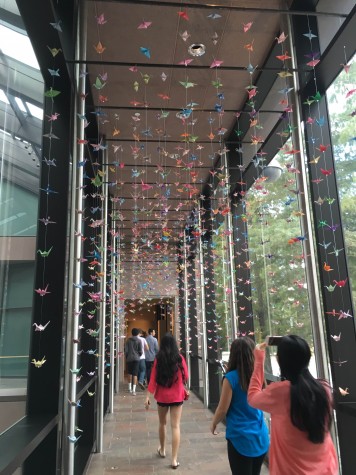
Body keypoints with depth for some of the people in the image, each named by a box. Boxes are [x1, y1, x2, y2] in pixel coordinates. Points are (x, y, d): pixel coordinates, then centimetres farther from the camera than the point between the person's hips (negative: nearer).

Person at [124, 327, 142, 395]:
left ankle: (130, 388, 22)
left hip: (129, 359, 2)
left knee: (130, 373, 16)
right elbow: (140, 351, -3)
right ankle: (133, 390, -10)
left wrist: (127, 357, 14)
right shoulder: (139, 341, -3)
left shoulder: (128, 340, 1)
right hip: (136, 359, -2)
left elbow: (126, 350, 0)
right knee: (135, 374, -3)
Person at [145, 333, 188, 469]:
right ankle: (174, 459, 3)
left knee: (162, 423, 21)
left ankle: (162, 450, 39)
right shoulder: (180, 358, -8)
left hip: (162, 397, 1)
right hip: (177, 396, -1)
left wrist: (148, 397, -4)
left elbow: (153, 379, -8)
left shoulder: (158, 359, -8)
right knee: (175, 426, 4)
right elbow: (186, 377, 2)